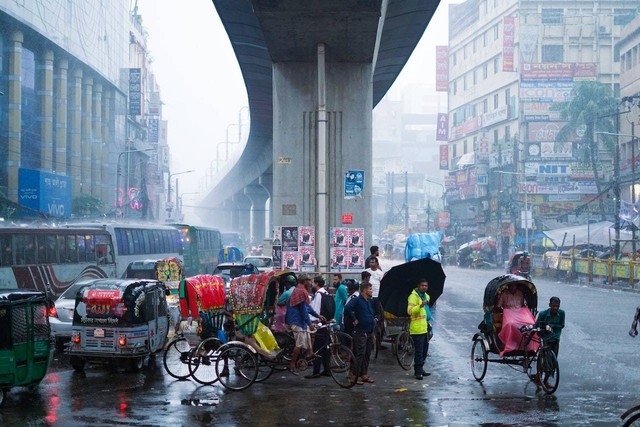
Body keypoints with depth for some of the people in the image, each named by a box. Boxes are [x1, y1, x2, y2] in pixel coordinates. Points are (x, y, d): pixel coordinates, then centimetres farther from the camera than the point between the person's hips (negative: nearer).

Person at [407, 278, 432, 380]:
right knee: (419, 351, -8)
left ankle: (420, 369, 26)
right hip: (417, 329, -9)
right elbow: (410, 311, -23)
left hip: (425, 328, 9)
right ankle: (418, 372, -4)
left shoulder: (426, 296, 18)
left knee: (424, 350, 15)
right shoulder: (413, 296, -11)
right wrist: (420, 306, -35)